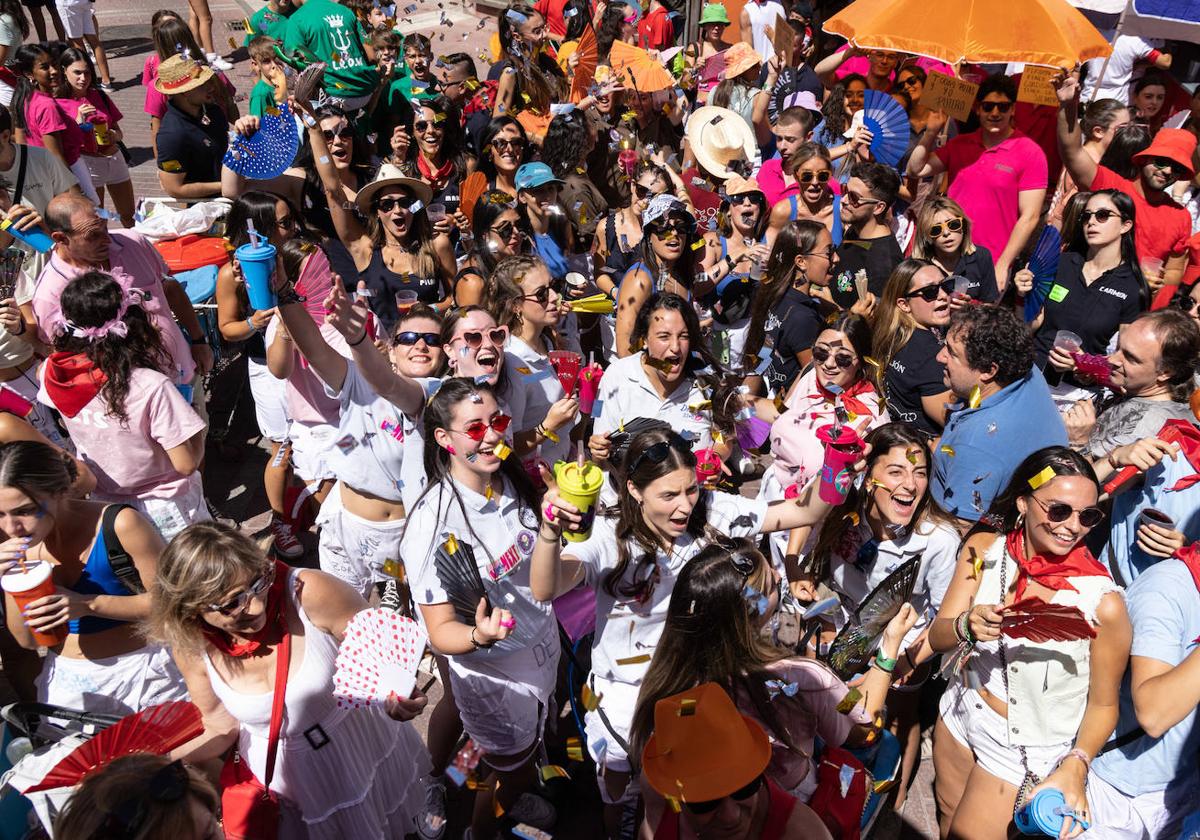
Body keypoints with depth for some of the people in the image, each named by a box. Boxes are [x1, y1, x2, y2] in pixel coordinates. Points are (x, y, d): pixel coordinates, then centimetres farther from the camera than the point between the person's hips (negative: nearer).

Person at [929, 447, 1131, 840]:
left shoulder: (1102, 603, -26)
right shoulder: (983, 549, -14)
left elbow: (1103, 703, -12)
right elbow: (937, 638, -11)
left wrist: (1075, 767, -26)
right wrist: (966, 626, -32)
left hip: (1023, 753, -4)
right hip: (960, 719, 4)